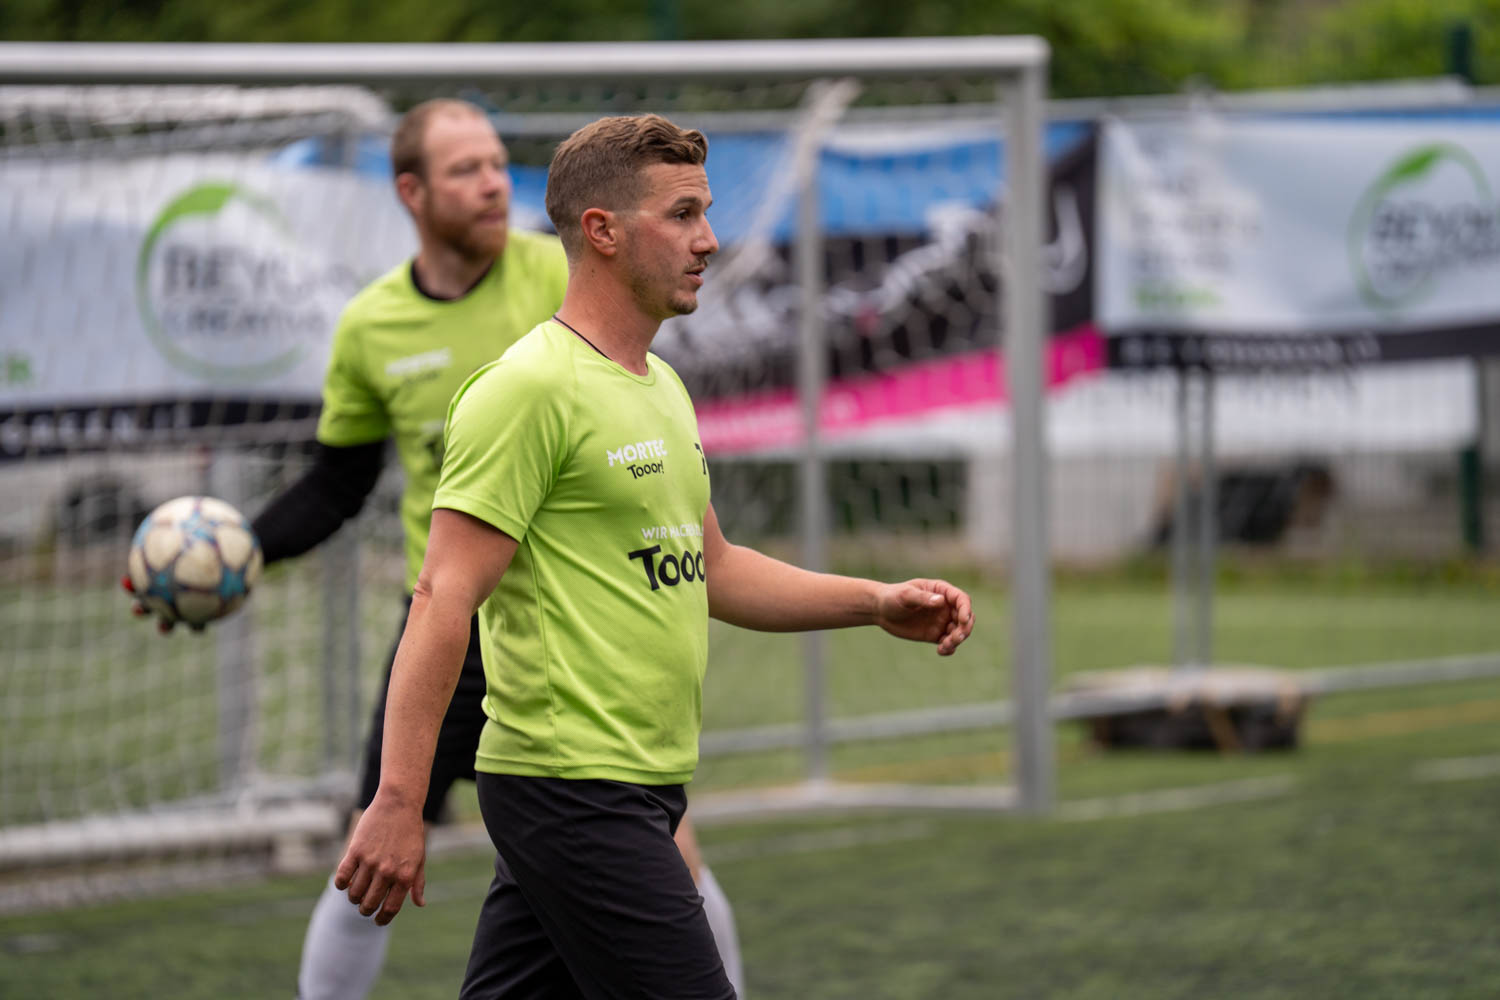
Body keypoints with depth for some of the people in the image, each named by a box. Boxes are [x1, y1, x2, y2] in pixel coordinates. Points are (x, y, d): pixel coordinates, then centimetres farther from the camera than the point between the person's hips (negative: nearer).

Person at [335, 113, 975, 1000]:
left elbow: (710, 568, 27)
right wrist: (399, 802, -23)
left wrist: (879, 603, 15)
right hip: (574, 786, -9)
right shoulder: (531, 387, -13)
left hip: (642, 788, 9)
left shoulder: (661, 387, 17)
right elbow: (446, 597, -17)